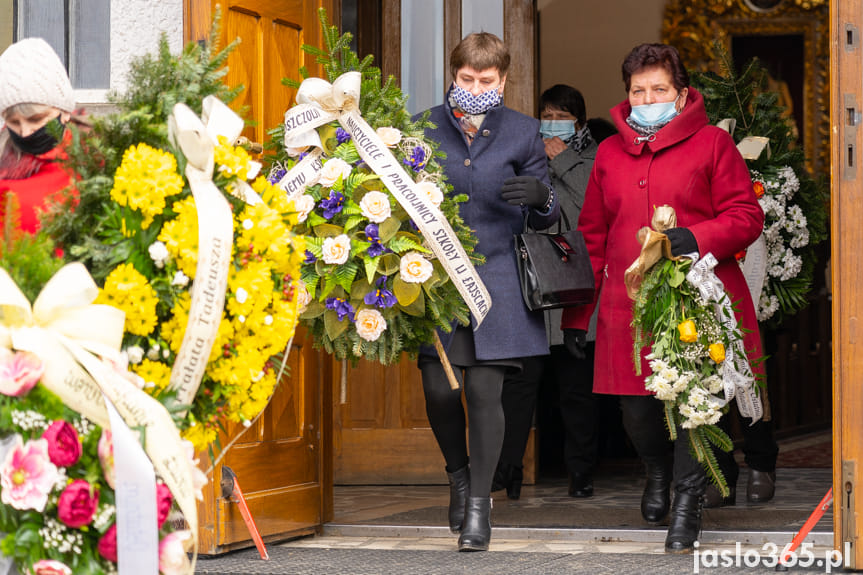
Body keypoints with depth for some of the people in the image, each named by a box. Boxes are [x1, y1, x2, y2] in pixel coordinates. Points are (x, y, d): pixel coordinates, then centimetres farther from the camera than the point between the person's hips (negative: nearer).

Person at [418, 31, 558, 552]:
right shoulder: (426, 129, 5)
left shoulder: (522, 132, 4)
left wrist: (540, 196, -16)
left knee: (484, 389, -7)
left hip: (496, 276, -1)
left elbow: (546, 217, 7)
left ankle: (480, 502, 6)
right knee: (439, 389, -2)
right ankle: (459, 474, 27)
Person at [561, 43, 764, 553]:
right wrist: (577, 312, 14)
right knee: (637, 411, 6)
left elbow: (747, 216, 0)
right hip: (629, 308, 3)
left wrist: (697, 238, -18)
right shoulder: (610, 153, 15)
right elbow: (592, 237, 17)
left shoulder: (712, 144, 3)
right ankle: (658, 471, 37)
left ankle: (688, 502, 11)